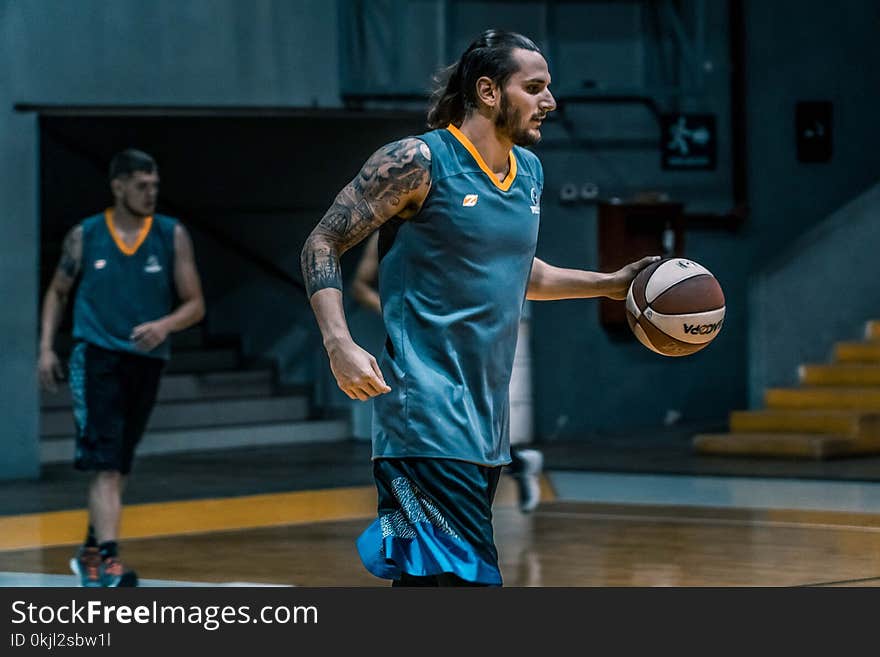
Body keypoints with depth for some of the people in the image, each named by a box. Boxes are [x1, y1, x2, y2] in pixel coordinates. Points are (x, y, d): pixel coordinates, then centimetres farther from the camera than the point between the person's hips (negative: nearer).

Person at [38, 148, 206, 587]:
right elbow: (57, 292, 14)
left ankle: (91, 551, 31)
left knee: (118, 467, 14)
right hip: (96, 355, -3)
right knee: (105, 464, -15)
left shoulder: (172, 236, 2)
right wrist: (46, 348, 4)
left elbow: (195, 304, 2)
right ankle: (108, 562, -22)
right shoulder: (84, 236, 1)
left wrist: (164, 326, -18)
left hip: (146, 359, 3)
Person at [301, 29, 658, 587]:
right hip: (427, 414, -8)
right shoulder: (420, 161, -10)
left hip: (487, 416, 8)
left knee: (426, 576, 12)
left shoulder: (529, 171, 13)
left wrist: (610, 284, 24)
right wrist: (339, 344, -22)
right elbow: (323, 245, -8)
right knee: (470, 578, -17)